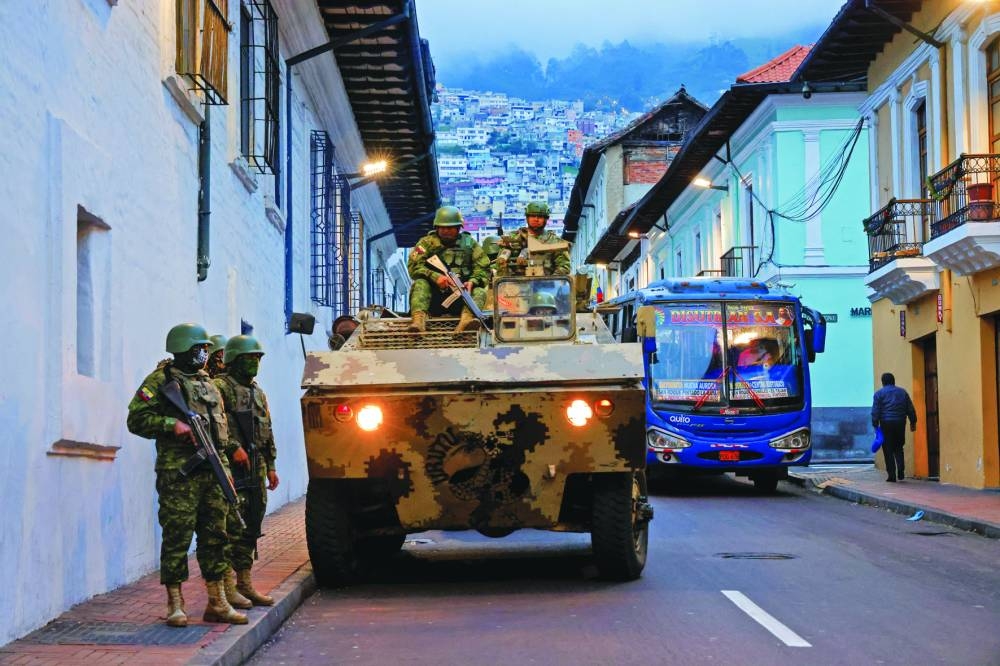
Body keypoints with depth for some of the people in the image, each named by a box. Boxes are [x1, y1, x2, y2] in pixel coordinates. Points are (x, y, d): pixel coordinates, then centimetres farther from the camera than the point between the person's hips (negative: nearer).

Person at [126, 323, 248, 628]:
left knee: (215, 536, 8)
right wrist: (172, 424, -20)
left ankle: (217, 602, 14)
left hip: (214, 472, 7)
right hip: (179, 473, -7)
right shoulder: (161, 380, -2)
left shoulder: (209, 383, 20)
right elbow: (136, 419, -8)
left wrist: (226, 469, 19)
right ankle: (175, 604, 3)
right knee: (177, 537, -4)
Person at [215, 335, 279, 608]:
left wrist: (271, 466, 19)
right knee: (231, 527, -9)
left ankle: (244, 583, 17)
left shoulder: (258, 393, 21)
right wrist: (234, 448, -21)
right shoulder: (220, 387, -5)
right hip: (231, 469, -8)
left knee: (250, 529, 11)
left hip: (255, 471, 8)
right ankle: (227, 585, -7)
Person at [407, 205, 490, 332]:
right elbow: (414, 266, -5)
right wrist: (435, 277, -23)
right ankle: (418, 320, -51)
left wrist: (472, 281, -17)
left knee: (479, 291, -26)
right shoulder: (426, 242, 10)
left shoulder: (469, 243, 14)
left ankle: (466, 319, -56)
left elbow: (483, 269, 7)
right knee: (420, 284, -27)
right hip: (434, 296, -1)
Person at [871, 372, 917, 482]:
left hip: (886, 424, -3)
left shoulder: (879, 393, 1)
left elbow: (875, 411, -6)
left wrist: (875, 425, -3)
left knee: (888, 450, 1)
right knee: (898, 448, 15)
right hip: (900, 423, 3)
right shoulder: (903, 392, 12)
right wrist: (913, 422, 16)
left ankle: (892, 475, -3)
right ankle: (900, 470, -2)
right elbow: (911, 409, 11)